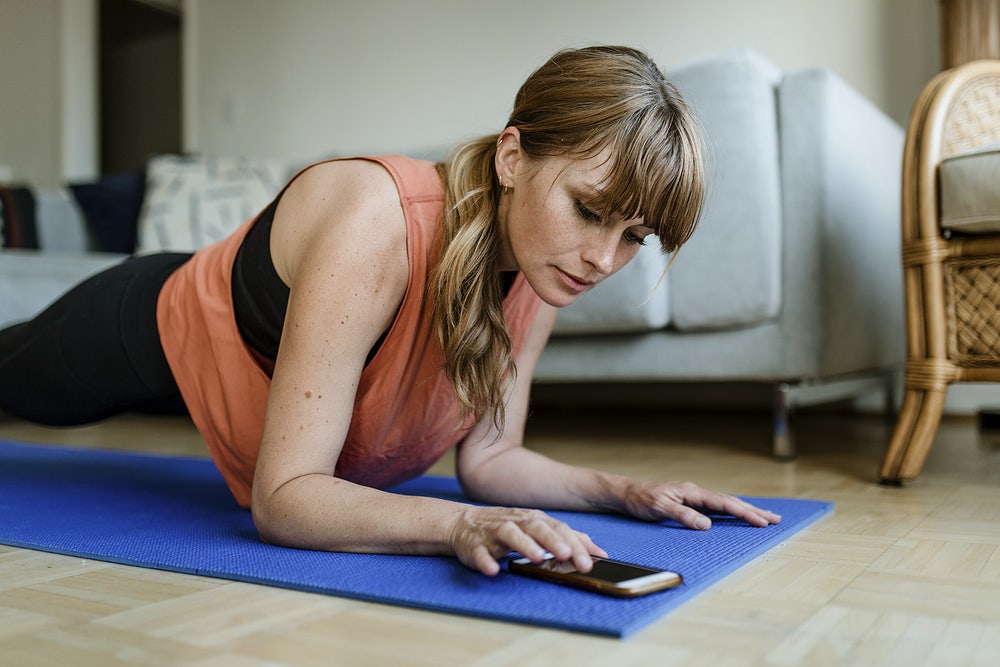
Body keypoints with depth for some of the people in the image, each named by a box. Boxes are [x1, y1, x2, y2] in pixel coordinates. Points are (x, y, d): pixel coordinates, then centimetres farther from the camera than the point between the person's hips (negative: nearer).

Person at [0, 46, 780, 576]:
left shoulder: (539, 271, -24)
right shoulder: (376, 228, -45)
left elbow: (488, 457, -15)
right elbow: (283, 498, -42)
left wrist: (623, 491, -27)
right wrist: (461, 525, -55)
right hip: (157, 335, -5)